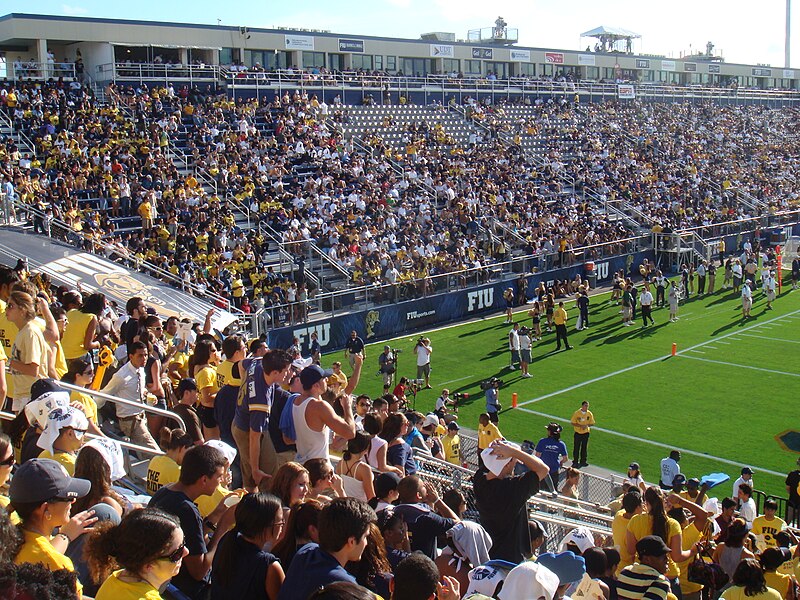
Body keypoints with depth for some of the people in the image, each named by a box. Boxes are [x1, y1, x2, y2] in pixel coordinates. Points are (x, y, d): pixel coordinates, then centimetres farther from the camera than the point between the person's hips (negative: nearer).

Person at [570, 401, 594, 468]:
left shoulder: (589, 413, -1)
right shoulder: (577, 413, -9)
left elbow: (591, 423, 5)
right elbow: (573, 423, -7)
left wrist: (586, 425, -15)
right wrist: (580, 426, -21)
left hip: (586, 433, 3)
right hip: (578, 433, -3)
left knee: (584, 448, 12)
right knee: (576, 448, 0)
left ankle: (583, 461, 24)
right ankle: (575, 462, 8)